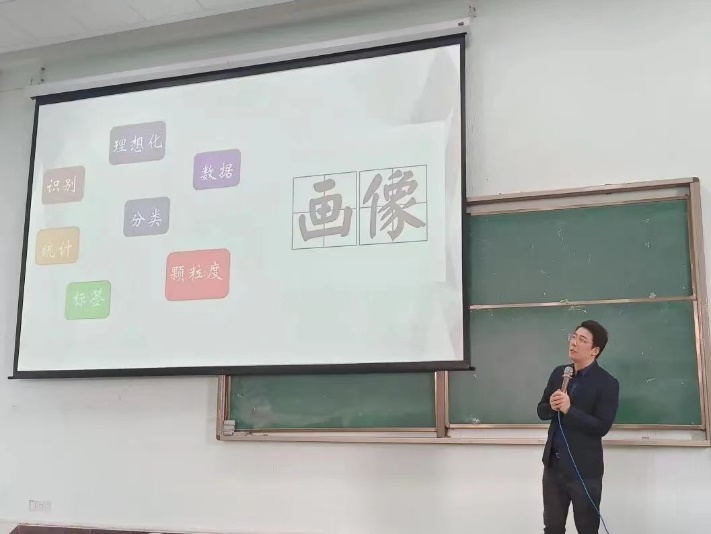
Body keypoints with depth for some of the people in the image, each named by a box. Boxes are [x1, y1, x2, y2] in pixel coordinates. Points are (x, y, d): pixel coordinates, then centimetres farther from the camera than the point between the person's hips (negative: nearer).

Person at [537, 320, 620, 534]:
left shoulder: (607, 383, -11)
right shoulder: (559, 373, 6)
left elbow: (602, 427, -17)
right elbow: (541, 411, 10)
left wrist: (569, 409, -25)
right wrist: (551, 406, -12)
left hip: (584, 470, -5)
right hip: (553, 465, 5)